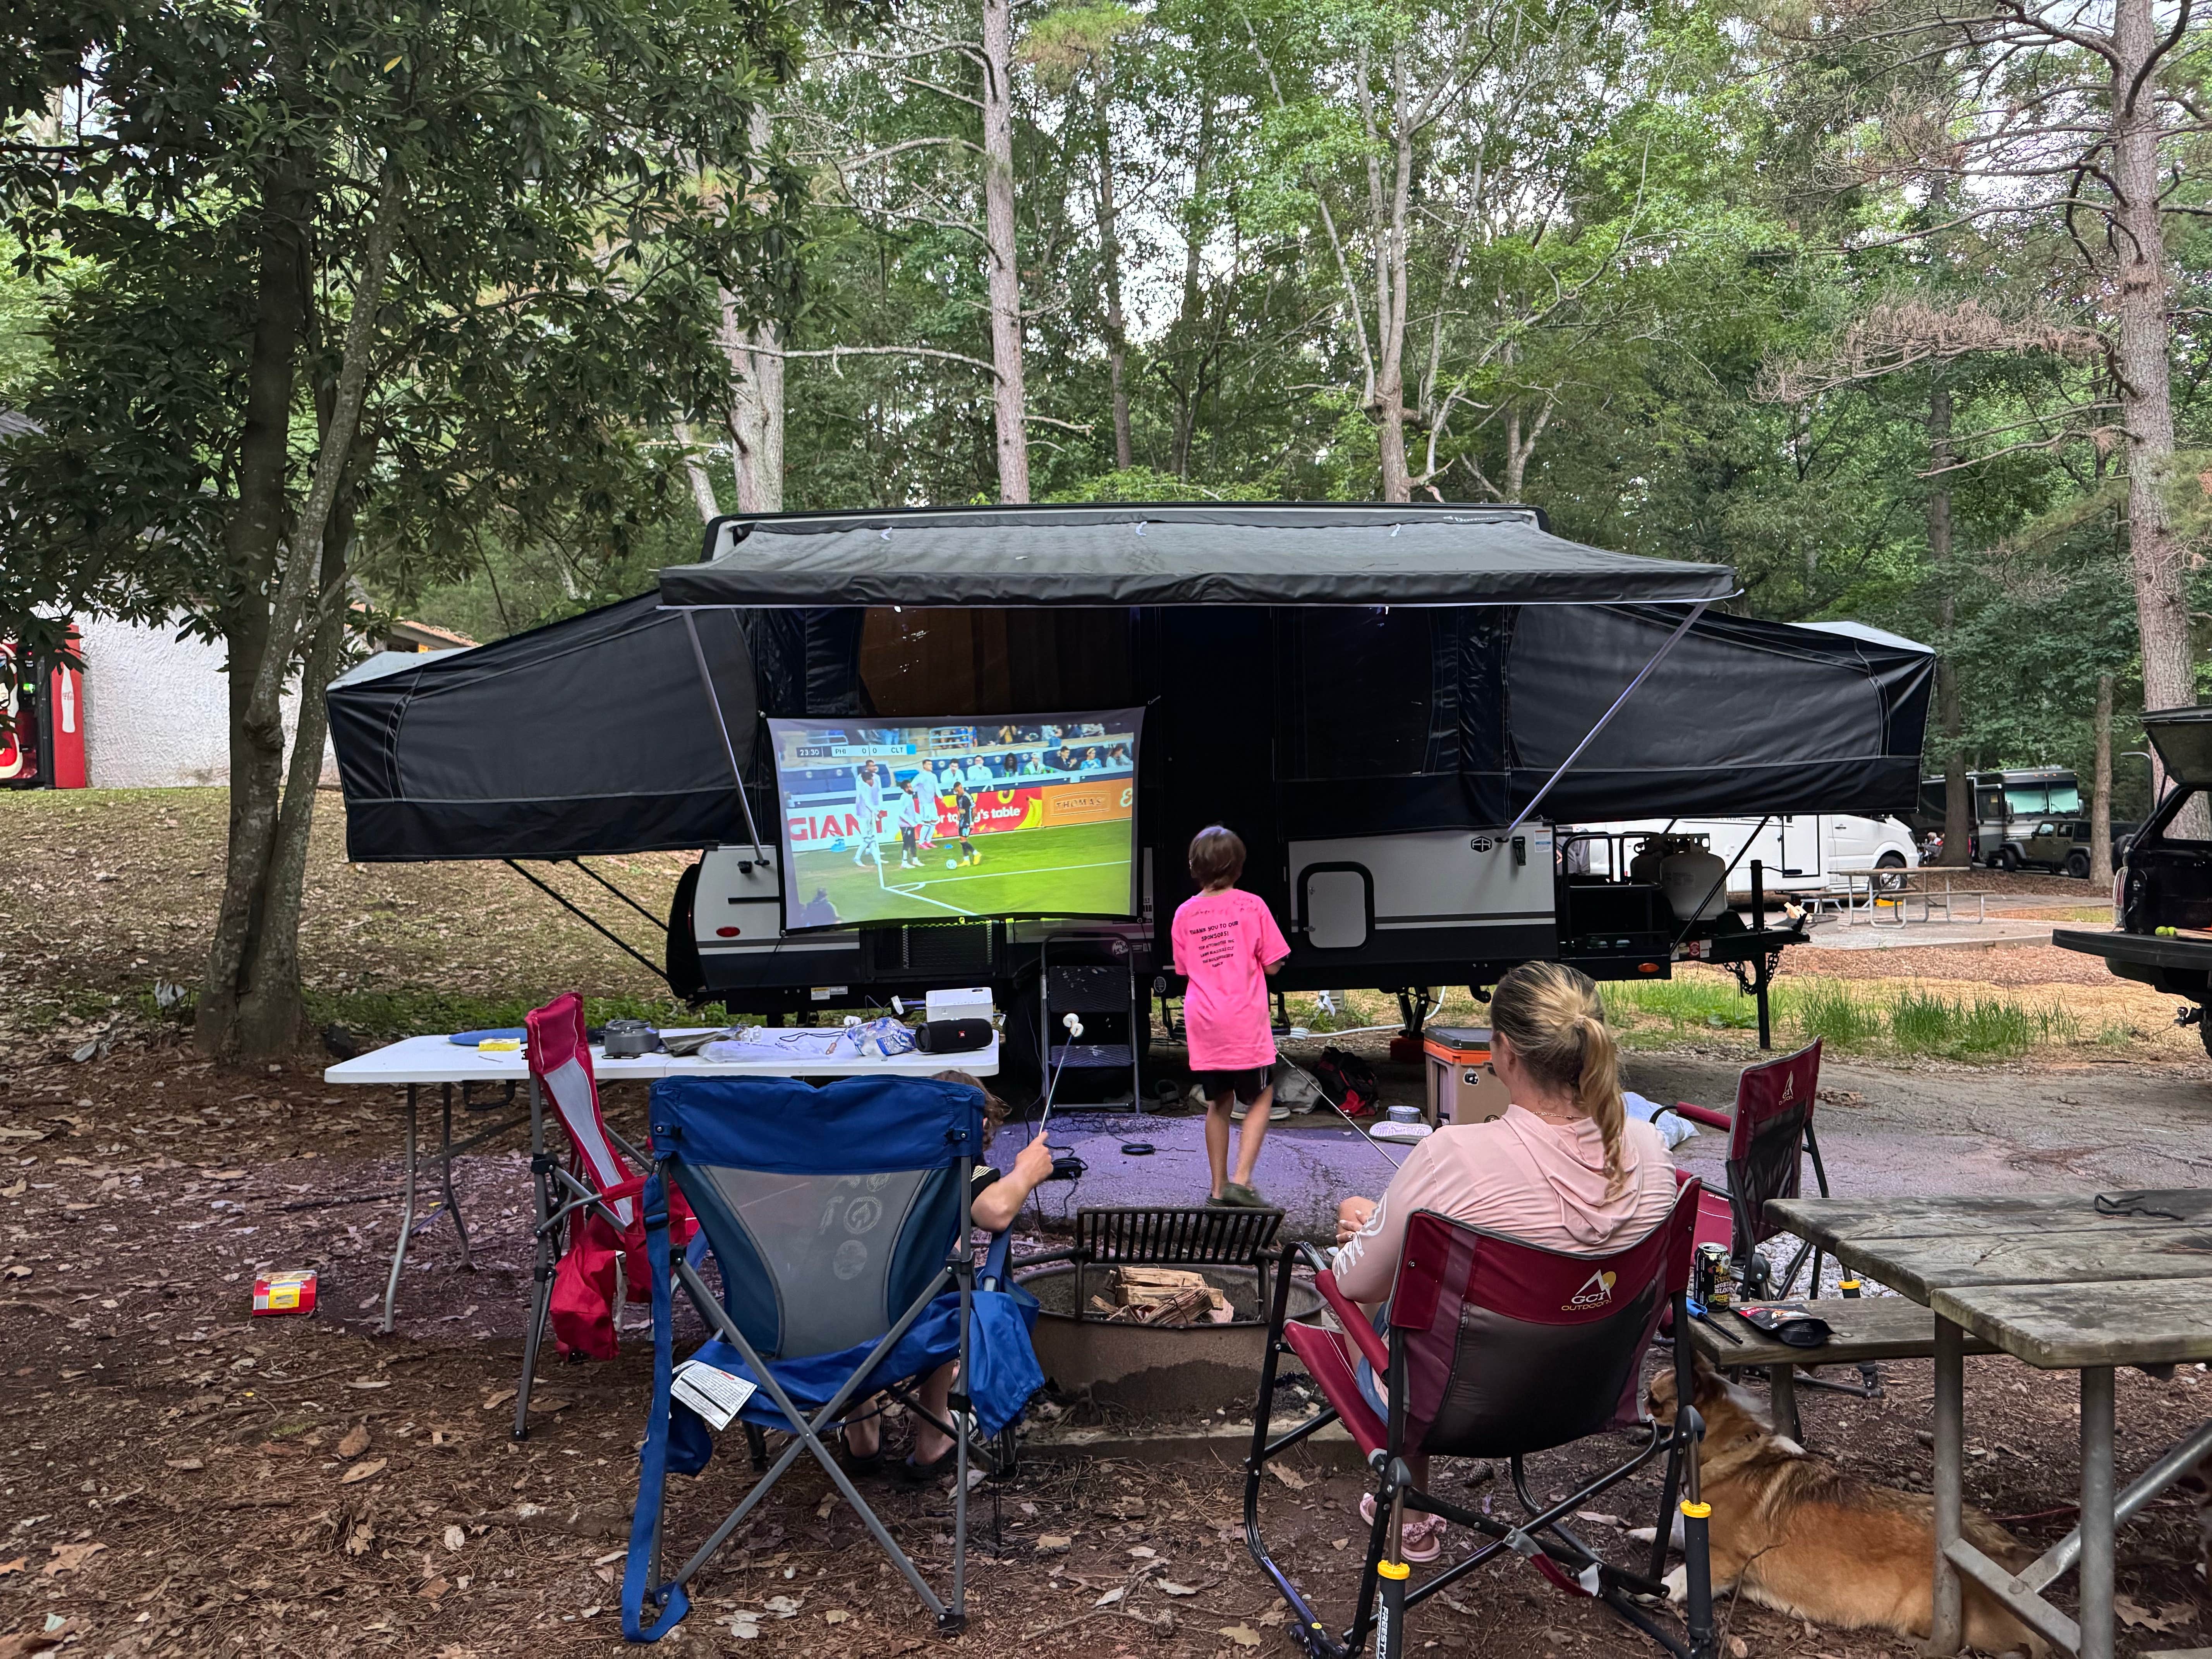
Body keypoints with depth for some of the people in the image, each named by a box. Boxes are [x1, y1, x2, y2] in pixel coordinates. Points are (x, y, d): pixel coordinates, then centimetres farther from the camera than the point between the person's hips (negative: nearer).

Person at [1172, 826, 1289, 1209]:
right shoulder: (1251, 906, -6)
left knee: (1218, 1104, 16)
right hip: (1245, 1023, -3)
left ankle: (1219, 1188, 19)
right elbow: (1272, 965, -3)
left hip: (1204, 1024, 3)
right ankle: (1240, 1181, -5)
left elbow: (1185, 970, 11)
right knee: (1259, 1099, 10)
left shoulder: (1185, 914, 4)